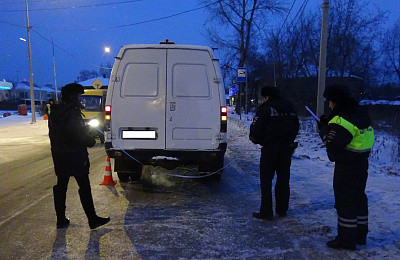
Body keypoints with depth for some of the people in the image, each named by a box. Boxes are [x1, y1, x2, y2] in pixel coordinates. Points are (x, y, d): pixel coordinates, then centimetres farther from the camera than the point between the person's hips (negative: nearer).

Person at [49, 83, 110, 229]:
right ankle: (92, 219, 5)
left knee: (60, 187, 13)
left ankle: (61, 220, 21)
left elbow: (53, 134, 15)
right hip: (75, 157, -8)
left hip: (59, 156, 8)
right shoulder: (72, 112, -15)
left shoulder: (55, 112, 12)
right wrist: (91, 141, -5)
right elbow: (79, 134, -21)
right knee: (84, 188, -1)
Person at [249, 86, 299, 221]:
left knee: (266, 180, 1)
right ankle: (282, 209, 24)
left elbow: (256, 130, -16)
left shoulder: (265, 109, -12)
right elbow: (296, 127, 16)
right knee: (283, 179, 15)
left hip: (270, 149, -6)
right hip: (287, 148, 7)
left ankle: (266, 212, 3)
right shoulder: (290, 108, 10)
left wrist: (255, 139, 3)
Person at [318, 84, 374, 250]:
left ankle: (347, 239, 8)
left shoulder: (343, 120, -23)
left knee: (345, 201, 0)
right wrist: (330, 123, 7)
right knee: (359, 198, 17)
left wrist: (324, 128, -10)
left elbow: (333, 144, -24)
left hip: (346, 166, -9)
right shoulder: (361, 114, 7)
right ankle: (360, 234, 30)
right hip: (361, 162, 9)